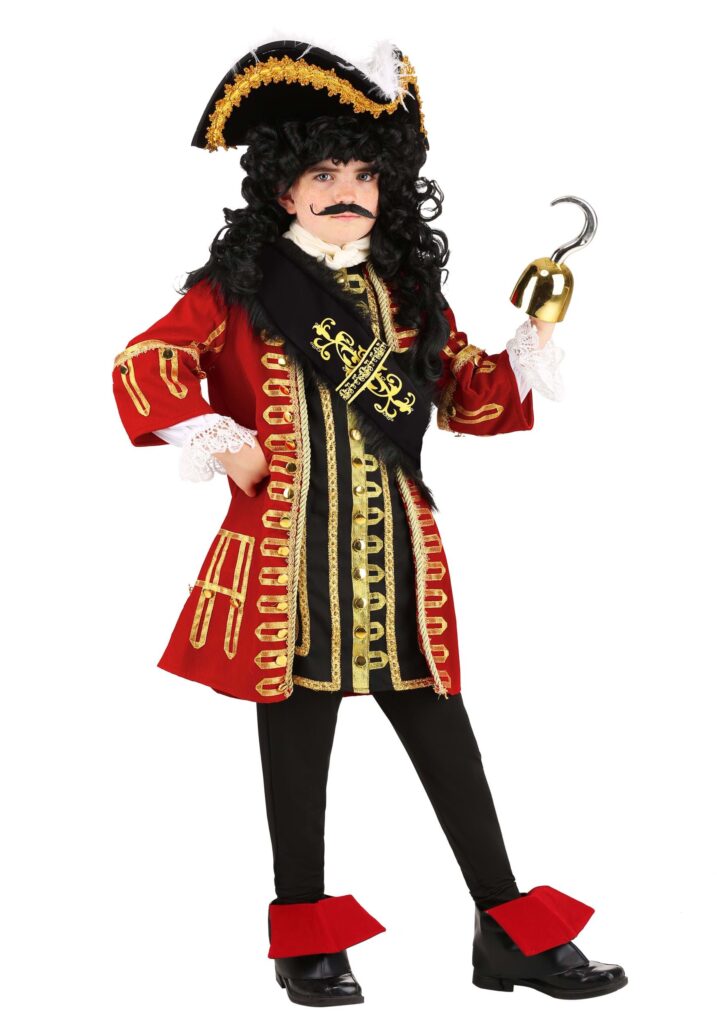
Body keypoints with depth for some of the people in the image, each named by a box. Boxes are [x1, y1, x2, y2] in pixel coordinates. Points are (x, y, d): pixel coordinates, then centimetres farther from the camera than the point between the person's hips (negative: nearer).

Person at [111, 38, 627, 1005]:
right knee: (297, 738, 7)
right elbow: (145, 363, -3)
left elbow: (468, 396, 17)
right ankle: (306, 938, 21)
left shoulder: (409, 291, 13)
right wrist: (219, 444, -10)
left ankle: (510, 930, 16)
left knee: (443, 734, 7)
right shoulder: (242, 288, -1)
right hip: (290, 554, -3)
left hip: (395, 556, 4)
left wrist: (532, 340, 2)